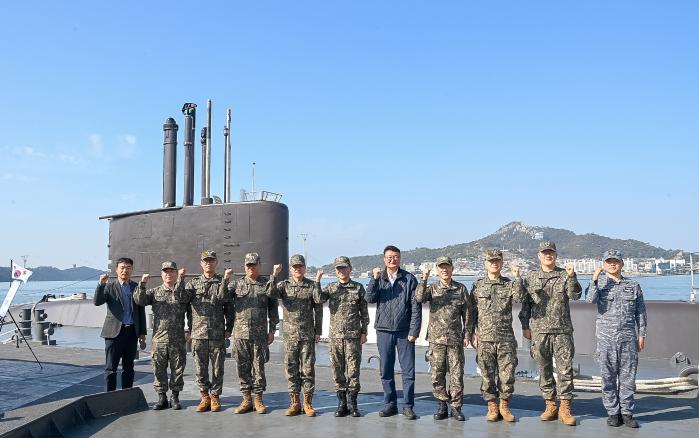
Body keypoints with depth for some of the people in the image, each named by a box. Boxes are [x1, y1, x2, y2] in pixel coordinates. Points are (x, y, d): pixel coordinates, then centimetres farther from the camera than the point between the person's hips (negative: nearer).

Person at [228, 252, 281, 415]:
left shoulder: (267, 284, 5)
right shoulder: (236, 284, 8)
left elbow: (273, 309, 6)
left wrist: (272, 331, 2)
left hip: (260, 334, -1)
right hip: (240, 333, 1)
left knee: (259, 367, 3)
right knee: (243, 367, 6)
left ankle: (258, 400, 13)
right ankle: (246, 400, 16)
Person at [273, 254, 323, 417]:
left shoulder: (312, 285, 3)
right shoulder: (284, 285, 6)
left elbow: (318, 309, 3)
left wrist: (318, 331, 0)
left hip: (308, 335, -1)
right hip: (290, 334, 1)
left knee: (308, 368, 1)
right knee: (291, 368, 5)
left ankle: (308, 402, 11)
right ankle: (295, 402, 15)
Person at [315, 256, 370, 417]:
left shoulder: (358, 288, 4)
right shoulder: (331, 287, 9)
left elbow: (364, 312, 6)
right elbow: (319, 300, -9)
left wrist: (364, 332, 1)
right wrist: (317, 282, -18)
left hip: (353, 335, -2)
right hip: (335, 336, 2)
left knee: (353, 369, 0)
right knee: (337, 370, 5)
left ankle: (353, 404, 11)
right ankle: (341, 404, 15)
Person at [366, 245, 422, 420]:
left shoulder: (409, 279, 1)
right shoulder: (378, 278, 8)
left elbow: (416, 307, -2)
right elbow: (370, 298, -6)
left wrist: (414, 331, -7)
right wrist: (374, 279, -18)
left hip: (404, 332, -2)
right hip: (384, 330, 2)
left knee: (408, 371, 1)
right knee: (386, 371, 8)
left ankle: (408, 406, 12)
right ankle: (390, 404, 20)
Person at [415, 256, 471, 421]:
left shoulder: (461, 289, 7)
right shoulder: (432, 288, 6)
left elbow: (467, 313, 9)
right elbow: (419, 298, -14)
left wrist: (467, 334, 3)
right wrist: (424, 280, -24)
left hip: (455, 338, 0)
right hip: (436, 338, 0)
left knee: (456, 374, 1)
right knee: (437, 374, 4)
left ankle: (456, 407, 11)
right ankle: (442, 405, 17)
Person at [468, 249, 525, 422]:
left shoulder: (509, 284, 7)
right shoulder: (478, 285, 7)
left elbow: (519, 298, -14)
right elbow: (471, 311, 6)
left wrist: (517, 278, -17)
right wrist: (472, 333, 0)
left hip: (506, 338, 0)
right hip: (484, 338, 0)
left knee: (507, 374, 2)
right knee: (488, 374, 4)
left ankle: (504, 406, 17)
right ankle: (492, 406, 16)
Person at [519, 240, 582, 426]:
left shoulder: (565, 275, 4)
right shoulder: (531, 277, 8)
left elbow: (575, 295, -10)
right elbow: (525, 303, 10)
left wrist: (572, 277, -24)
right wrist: (525, 326, 7)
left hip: (563, 330, -1)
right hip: (539, 330, 2)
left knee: (565, 369, -2)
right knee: (544, 369, 7)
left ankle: (565, 408, 5)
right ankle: (550, 405, 17)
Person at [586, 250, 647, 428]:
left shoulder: (633, 285, 9)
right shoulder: (600, 284, 5)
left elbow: (640, 312, 11)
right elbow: (591, 299, -16)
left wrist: (641, 335, 7)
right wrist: (594, 279, -20)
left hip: (628, 337, 1)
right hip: (606, 338, -1)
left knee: (628, 376, 3)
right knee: (608, 377, 2)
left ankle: (626, 412, 13)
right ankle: (613, 413, 12)